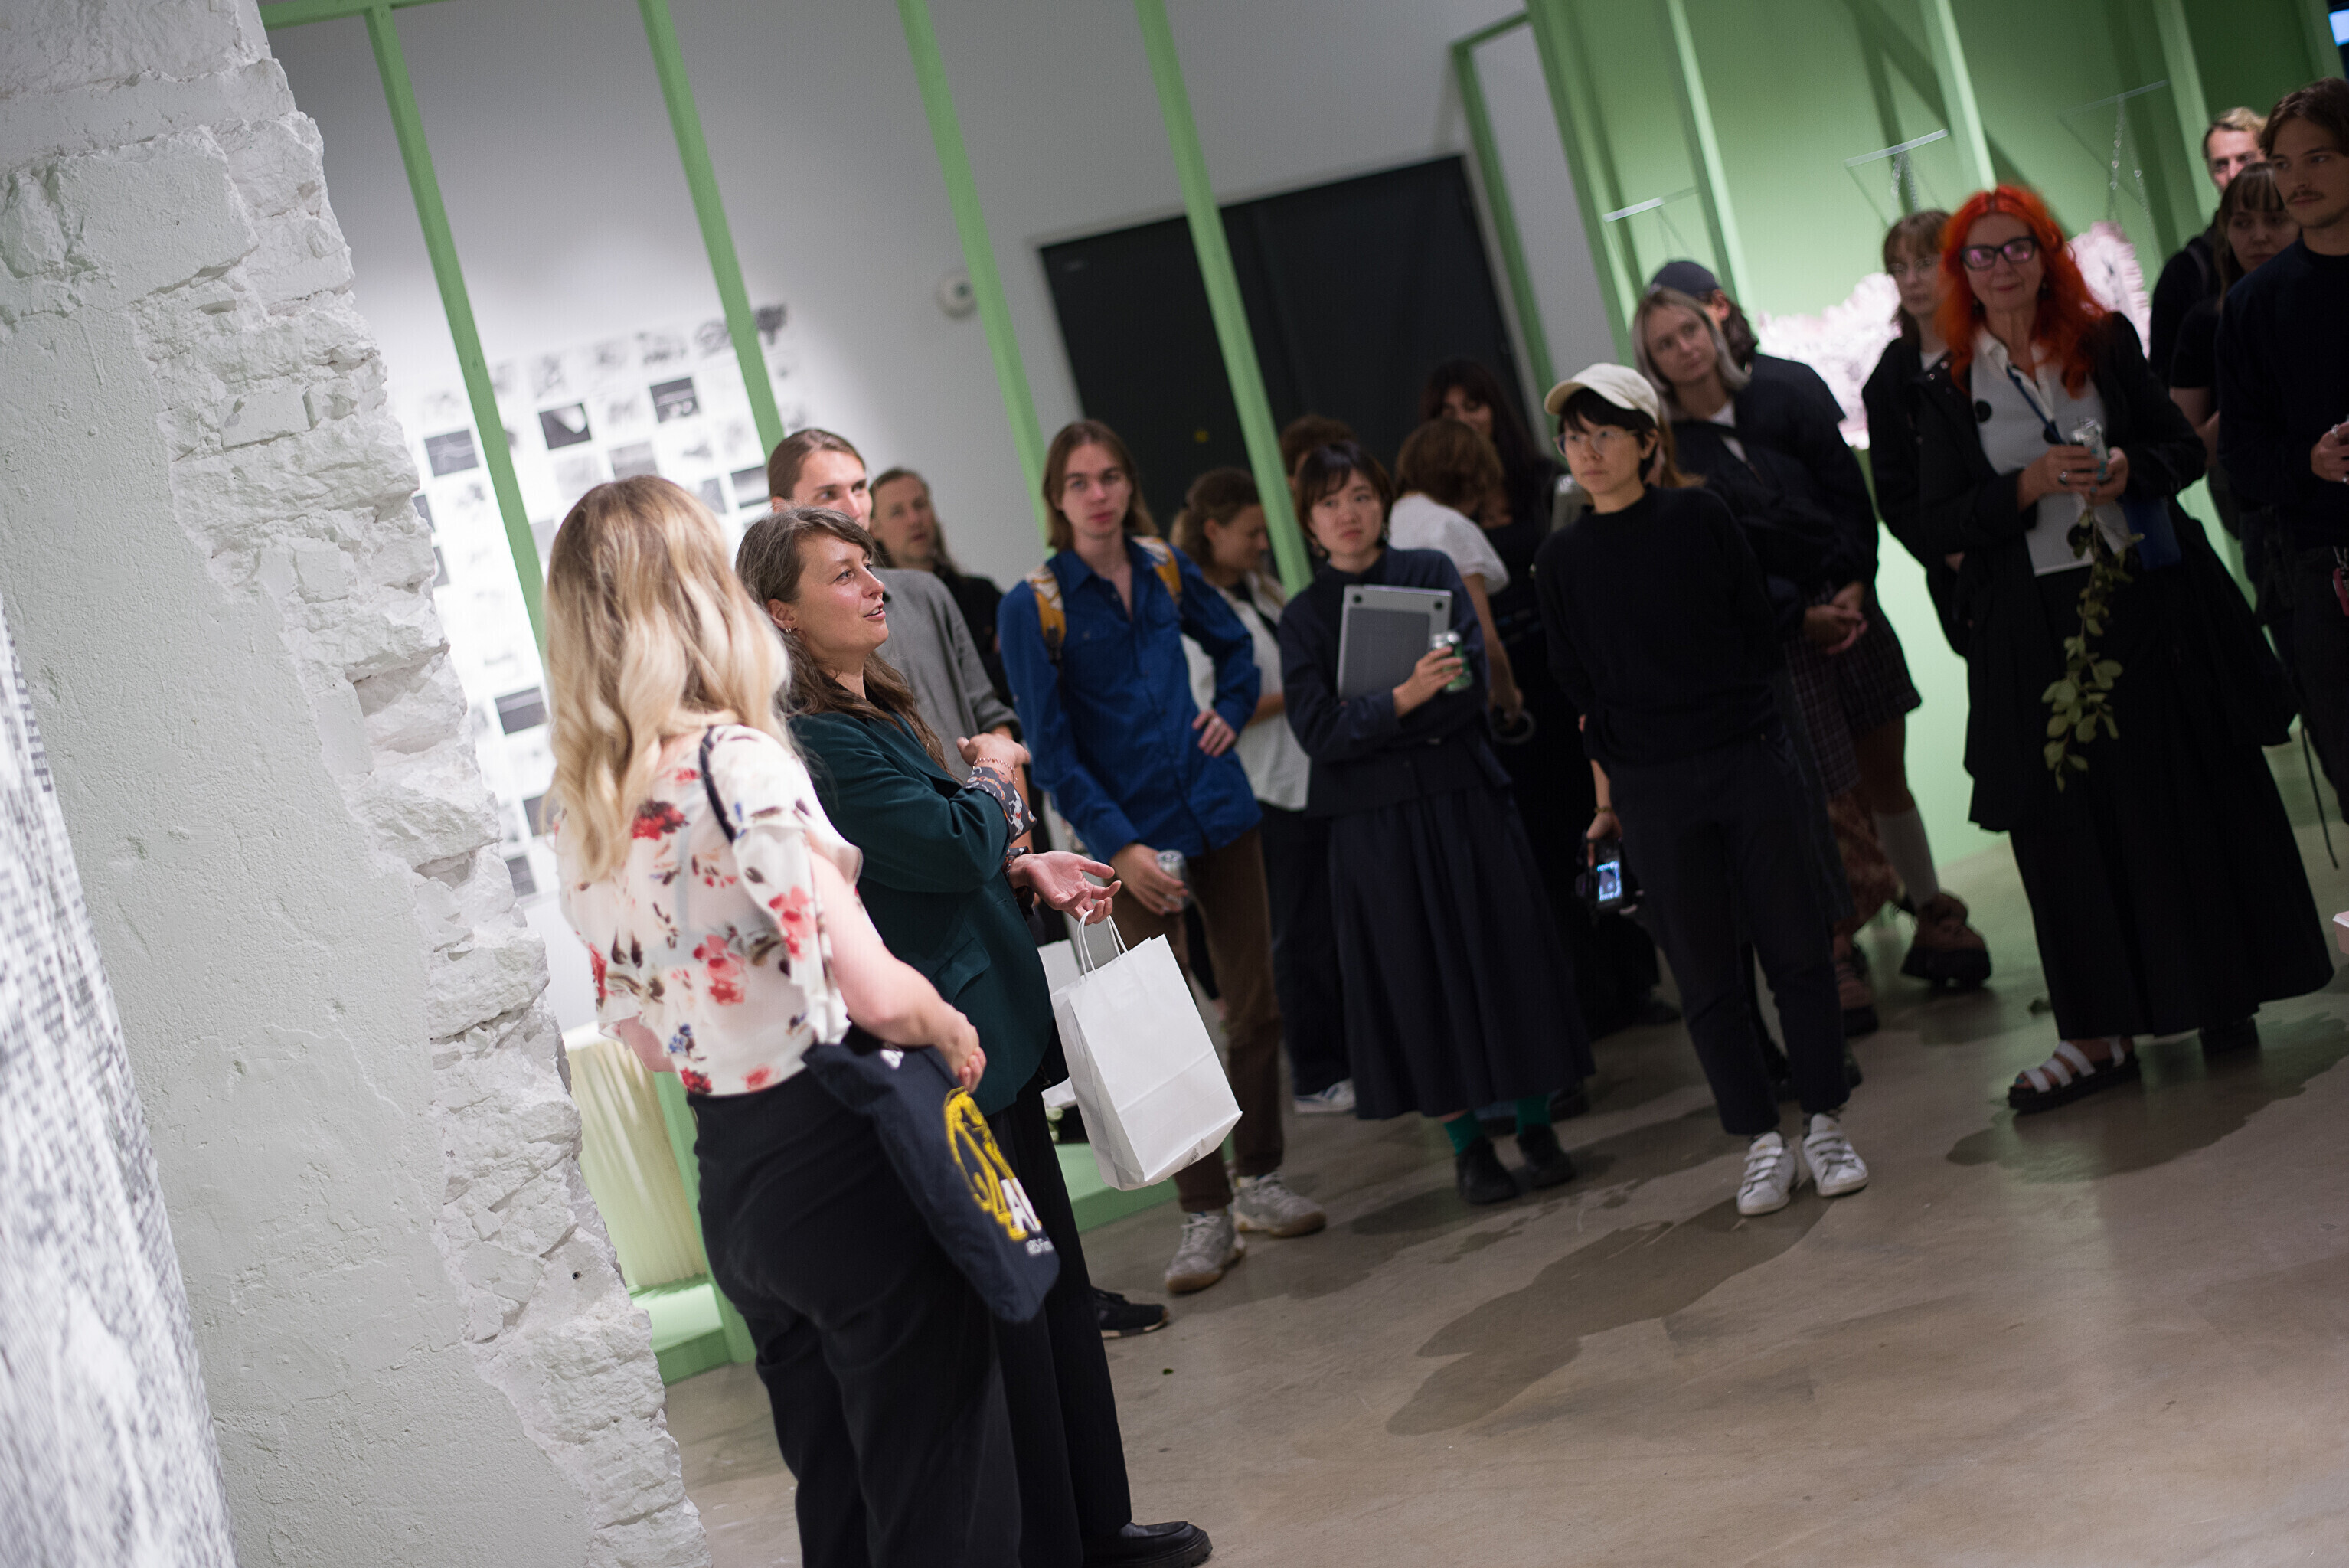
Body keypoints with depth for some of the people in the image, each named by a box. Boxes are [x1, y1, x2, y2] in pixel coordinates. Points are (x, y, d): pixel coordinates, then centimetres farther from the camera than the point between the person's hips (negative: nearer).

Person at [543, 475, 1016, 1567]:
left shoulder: (581, 802, 5)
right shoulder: (734, 761, -18)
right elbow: (875, 992, -23)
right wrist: (957, 1035, -5)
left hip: (728, 1181, 8)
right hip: (841, 1156, -8)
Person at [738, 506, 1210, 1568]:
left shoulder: (877, 709, 13)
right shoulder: (814, 736, -19)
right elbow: (953, 844, -23)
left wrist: (1023, 869, 6)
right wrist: (993, 775, -3)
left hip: (996, 1038, 10)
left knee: (1056, 1282, 17)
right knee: (1006, 1312, -1)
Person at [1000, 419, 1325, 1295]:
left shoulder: (1166, 567, 5)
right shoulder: (1032, 606, -8)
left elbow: (1234, 645, 23)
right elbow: (1051, 749, -10)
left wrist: (1230, 710, 4)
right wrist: (1118, 846, -16)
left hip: (1219, 812, 4)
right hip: (1134, 836, -4)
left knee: (1255, 1006, 8)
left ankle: (1260, 1182, 22)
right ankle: (1205, 1214, 7)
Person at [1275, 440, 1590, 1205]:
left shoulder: (1432, 573, 4)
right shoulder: (1304, 616, 3)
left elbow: (1471, 687, -7)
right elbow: (1318, 732, -8)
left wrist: (1367, 730, -15)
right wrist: (1403, 701, -23)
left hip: (1463, 798, 0)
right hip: (1374, 820, 0)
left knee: (1505, 952, 4)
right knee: (1420, 972, 4)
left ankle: (1536, 1126, 16)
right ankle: (1467, 1145, 14)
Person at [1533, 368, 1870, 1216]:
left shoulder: (1699, 517, 1)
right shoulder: (1561, 560, 5)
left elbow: (1763, 636, 5)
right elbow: (1580, 695, 7)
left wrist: (1713, 702, 4)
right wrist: (1606, 798, 6)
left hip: (1750, 762, -1)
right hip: (1650, 790, 1)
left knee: (1795, 947, 3)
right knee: (1706, 973, 4)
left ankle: (1826, 1126, 15)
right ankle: (1762, 1144, 13)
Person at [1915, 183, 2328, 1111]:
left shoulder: (2106, 344, 6)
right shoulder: (1946, 391, 3)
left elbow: (2185, 448, 8)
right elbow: (1936, 524, -2)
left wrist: (2132, 471, -13)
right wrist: (2030, 485, -16)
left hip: (2150, 606, 1)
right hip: (2035, 632, -1)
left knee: (2193, 799, 5)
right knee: (2067, 822, 0)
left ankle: (2226, 994, 20)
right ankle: (2102, 1033, 6)